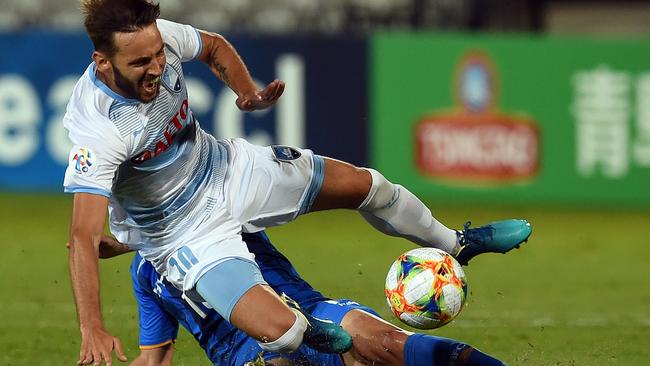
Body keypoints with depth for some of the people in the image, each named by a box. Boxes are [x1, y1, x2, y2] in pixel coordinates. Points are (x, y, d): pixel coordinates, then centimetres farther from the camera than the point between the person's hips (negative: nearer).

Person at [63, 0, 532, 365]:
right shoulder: (96, 128, -37)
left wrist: (248, 92, -12)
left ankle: (455, 243, 44)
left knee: (365, 184, 12)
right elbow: (84, 237, -40)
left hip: (225, 167, 6)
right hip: (186, 234, -6)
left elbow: (214, 46, 7)